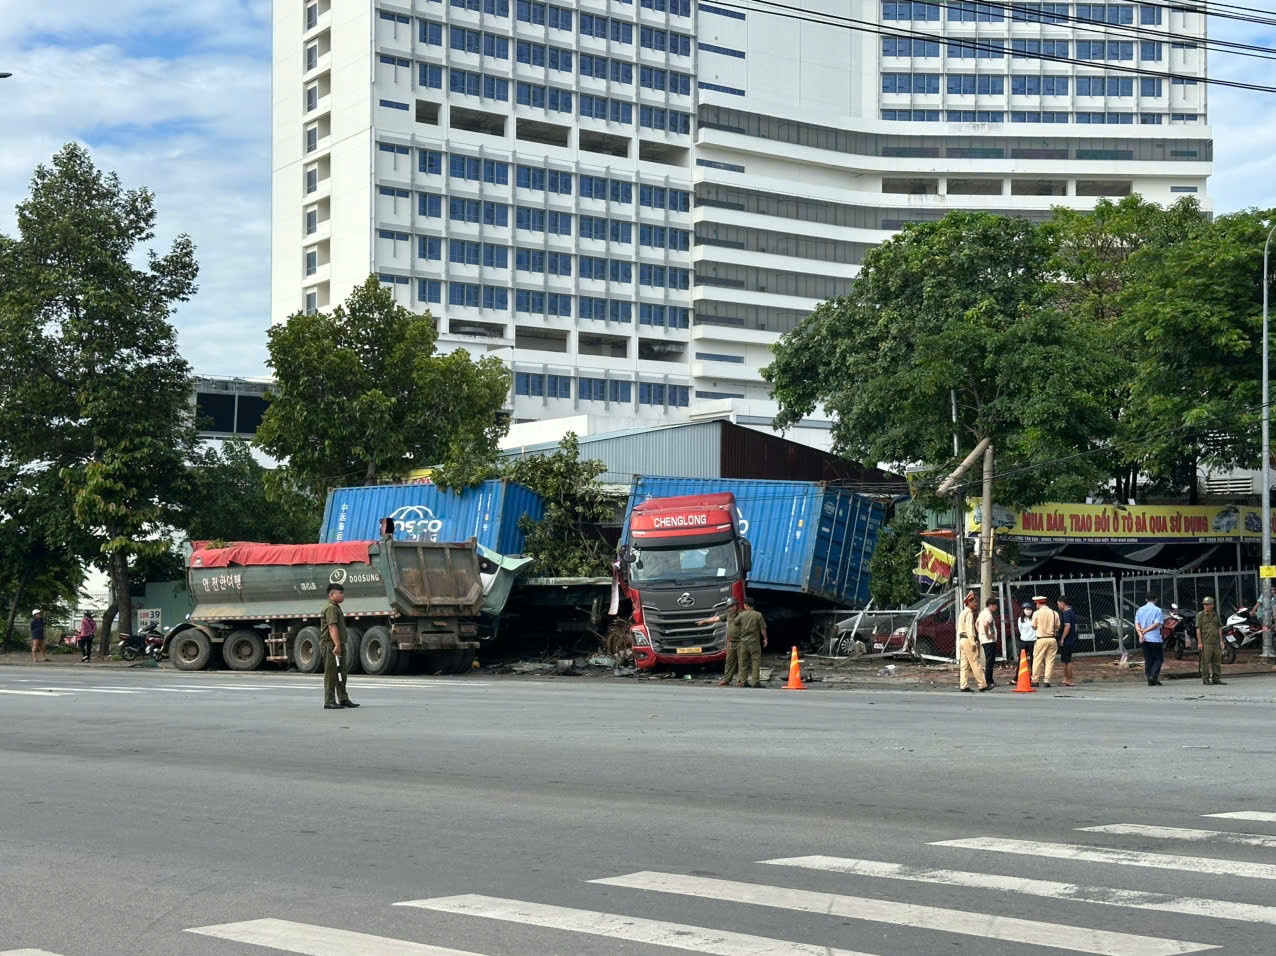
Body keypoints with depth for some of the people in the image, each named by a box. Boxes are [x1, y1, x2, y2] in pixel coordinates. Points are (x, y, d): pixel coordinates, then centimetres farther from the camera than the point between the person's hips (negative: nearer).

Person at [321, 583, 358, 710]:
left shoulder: (336, 608, 20)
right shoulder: (331, 608, -14)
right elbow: (332, 627, -24)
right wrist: (337, 645, -31)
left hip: (339, 646, 10)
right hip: (331, 646, -10)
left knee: (341, 674, 14)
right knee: (331, 674, -6)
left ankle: (343, 699, 20)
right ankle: (329, 702, -3)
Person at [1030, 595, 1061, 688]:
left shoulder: (1036, 613, -5)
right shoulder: (1054, 613, 4)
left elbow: (1034, 627, 1)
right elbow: (1058, 627, 7)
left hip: (1041, 639, -3)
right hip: (1052, 639, 3)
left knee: (1037, 660, 4)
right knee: (1050, 660, 5)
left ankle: (1035, 681, 5)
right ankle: (1047, 681, 2)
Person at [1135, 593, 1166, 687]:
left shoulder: (1140, 610, 9)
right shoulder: (1157, 610, -6)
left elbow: (1137, 624, 2)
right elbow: (1156, 624, -14)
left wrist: (1140, 634, -10)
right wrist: (1145, 631, -13)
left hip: (1144, 639, 5)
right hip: (1155, 639, -5)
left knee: (1148, 659, 9)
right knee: (1158, 658, 4)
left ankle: (1150, 680, 8)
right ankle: (1153, 676, -13)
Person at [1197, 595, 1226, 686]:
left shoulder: (1216, 615, 14)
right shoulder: (1200, 615, 0)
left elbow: (1219, 628, 16)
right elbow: (1198, 629, -4)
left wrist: (1221, 641, 8)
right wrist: (1199, 642, -11)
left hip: (1216, 642, 5)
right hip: (1206, 642, -5)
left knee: (1217, 661, 6)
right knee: (1205, 661, -5)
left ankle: (1216, 678, 12)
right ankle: (1205, 678, 1)